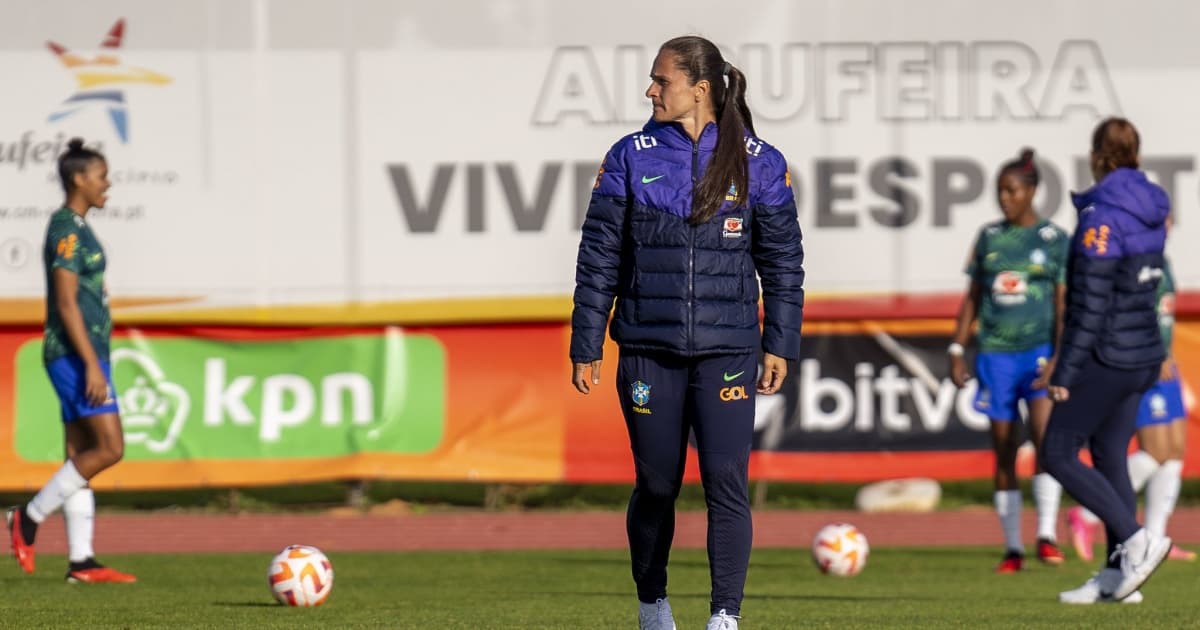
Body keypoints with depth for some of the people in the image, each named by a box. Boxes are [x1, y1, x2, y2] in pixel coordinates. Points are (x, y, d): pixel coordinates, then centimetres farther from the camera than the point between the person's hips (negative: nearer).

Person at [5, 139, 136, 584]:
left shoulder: (77, 229, 17)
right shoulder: (67, 231, -13)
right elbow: (66, 302, -19)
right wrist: (92, 366, -22)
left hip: (84, 353, 10)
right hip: (75, 354, -10)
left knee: (81, 456, 6)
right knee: (109, 447, -13)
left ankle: (81, 561, 5)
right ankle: (30, 517, -6)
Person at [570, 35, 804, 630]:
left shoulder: (758, 163, 1)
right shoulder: (631, 158, 1)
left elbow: (783, 261, 7)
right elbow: (599, 257, 4)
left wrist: (779, 344, 3)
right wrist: (585, 347, 2)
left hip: (727, 350, -1)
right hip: (648, 348, 1)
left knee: (726, 480, -11)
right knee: (656, 484, 7)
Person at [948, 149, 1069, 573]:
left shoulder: (1055, 240, 1)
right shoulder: (989, 237, 11)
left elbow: (1063, 305, -2)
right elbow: (973, 298, 15)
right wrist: (957, 351, 10)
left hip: (1039, 348, -3)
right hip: (995, 351, 3)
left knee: (1044, 433, -22)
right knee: (1004, 451, 3)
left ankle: (1046, 534, -20)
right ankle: (1012, 547, 9)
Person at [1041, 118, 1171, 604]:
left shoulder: (1101, 218, -17)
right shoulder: (1150, 213, 8)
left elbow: (1090, 305, -19)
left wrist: (1065, 373, -15)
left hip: (1107, 358, -9)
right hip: (1143, 353, 9)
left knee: (1058, 455, -2)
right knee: (1109, 457, 12)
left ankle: (1137, 540, -10)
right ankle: (1118, 574, 10)